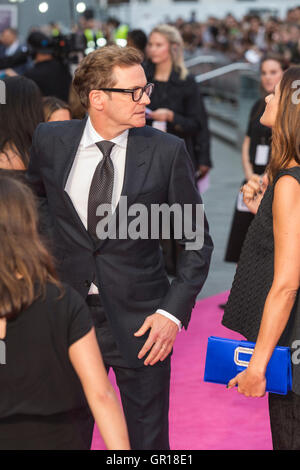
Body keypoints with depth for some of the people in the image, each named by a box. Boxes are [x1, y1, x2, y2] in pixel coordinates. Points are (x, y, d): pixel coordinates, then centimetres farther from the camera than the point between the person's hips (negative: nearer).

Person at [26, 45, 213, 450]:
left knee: (147, 439, 9)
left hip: (141, 322, -1)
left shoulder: (167, 151, -8)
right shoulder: (50, 140, -3)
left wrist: (174, 312, -11)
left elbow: (197, 241, -2)